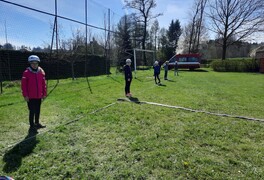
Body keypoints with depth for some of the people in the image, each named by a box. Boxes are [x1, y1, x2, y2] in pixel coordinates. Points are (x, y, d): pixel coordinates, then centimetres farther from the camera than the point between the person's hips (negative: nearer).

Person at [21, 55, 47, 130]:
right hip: (30, 97, -4)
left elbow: (43, 84, 8)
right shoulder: (26, 73, -9)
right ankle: (32, 125, 17)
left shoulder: (41, 72, 4)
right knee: (32, 111, 2)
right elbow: (23, 85, -9)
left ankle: (37, 123, 32)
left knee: (38, 111, 15)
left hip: (39, 96, 4)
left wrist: (44, 93, 7)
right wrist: (25, 95, -11)